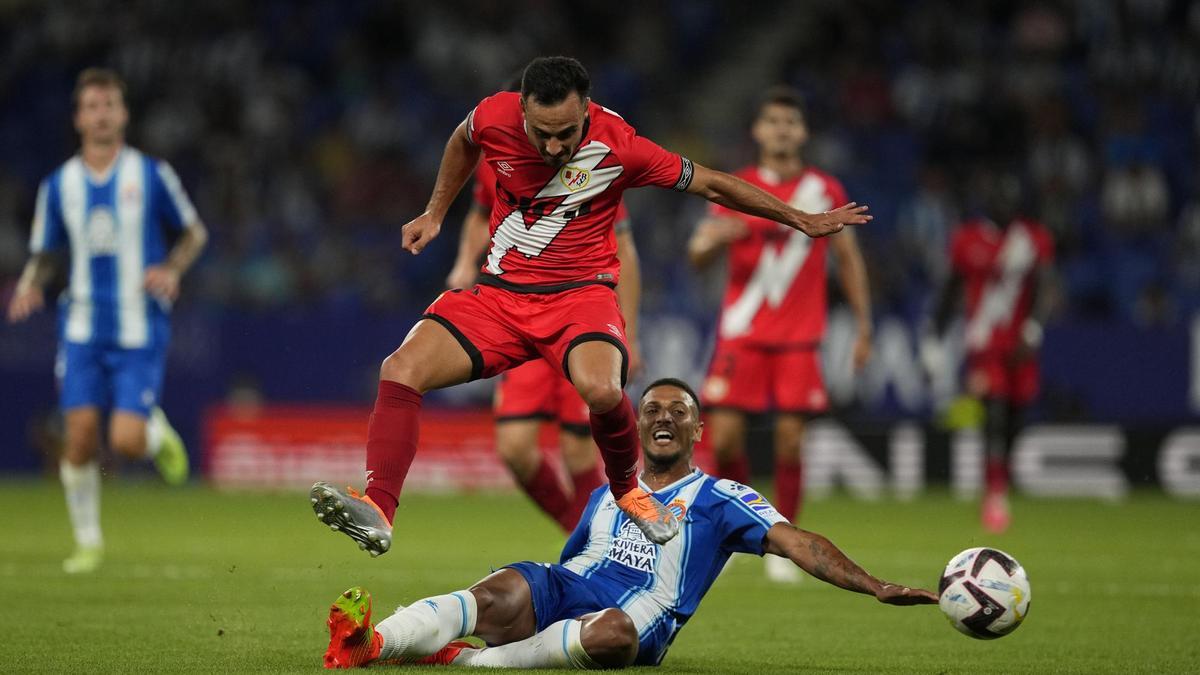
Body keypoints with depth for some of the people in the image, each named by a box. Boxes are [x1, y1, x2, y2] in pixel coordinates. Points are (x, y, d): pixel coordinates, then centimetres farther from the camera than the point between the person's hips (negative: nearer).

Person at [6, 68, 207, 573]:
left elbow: (194, 232, 9)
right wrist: (31, 286, -10)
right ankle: (88, 541, 10)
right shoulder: (59, 185, 4)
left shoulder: (152, 175, -1)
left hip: (140, 331, -2)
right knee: (80, 437, -7)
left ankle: (159, 432, 25)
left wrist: (172, 269, -10)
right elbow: (43, 256, 11)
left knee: (127, 441, -12)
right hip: (83, 328, 2)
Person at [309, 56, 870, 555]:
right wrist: (434, 214, 20)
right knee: (401, 369, -20)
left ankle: (627, 488, -3)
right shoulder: (494, 118, -10)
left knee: (601, 390, -34)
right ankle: (377, 510, -23)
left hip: (579, 294, -3)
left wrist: (802, 220, 3)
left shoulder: (617, 146, -17)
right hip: (498, 293, 3)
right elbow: (463, 142, 18)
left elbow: (709, 184, -4)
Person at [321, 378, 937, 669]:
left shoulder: (718, 498, 13)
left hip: (638, 620, -4)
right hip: (561, 590, 4)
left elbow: (798, 544, 2)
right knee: (502, 594, -31)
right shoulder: (607, 495, 28)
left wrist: (875, 588, -10)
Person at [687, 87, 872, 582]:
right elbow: (697, 257, 0)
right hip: (741, 334, 0)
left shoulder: (825, 192, 5)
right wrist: (712, 240, -24)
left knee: (790, 440, -7)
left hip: (799, 337, 0)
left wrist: (863, 325, 7)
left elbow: (848, 259, 12)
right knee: (725, 435, -8)